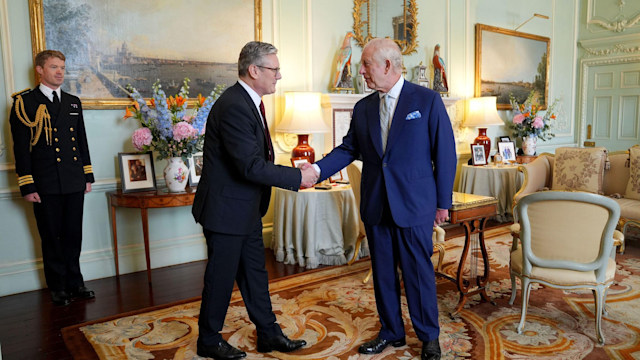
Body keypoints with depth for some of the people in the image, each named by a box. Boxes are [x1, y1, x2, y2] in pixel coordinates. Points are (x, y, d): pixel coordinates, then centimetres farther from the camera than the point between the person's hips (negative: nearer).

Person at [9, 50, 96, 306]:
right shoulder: (24, 102, -1)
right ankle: (58, 288, 19)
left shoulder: (73, 102, 14)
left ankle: (74, 283, 24)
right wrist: (27, 186, -10)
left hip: (75, 183, 4)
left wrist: (88, 176, 12)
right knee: (51, 238, 6)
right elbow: (21, 148, -5)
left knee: (73, 235, 11)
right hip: (46, 186, -4)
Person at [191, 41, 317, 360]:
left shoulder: (249, 102, 9)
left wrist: (294, 172, 2)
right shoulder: (233, 106, -24)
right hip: (226, 208, -10)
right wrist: (298, 177, -20)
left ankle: (268, 334, 31)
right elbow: (251, 166, -28)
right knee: (222, 276, 6)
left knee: (254, 272, 17)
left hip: (247, 208, 10)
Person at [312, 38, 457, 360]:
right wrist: (317, 169, -10)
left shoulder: (428, 100, -5)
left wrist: (442, 202, -5)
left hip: (414, 206, -4)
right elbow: (348, 149, 7)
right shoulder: (363, 108, 8)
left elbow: (445, 152, -4)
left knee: (419, 272, 6)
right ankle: (391, 332, 32)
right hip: (375, 206, 5)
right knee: (383, 272, 14)